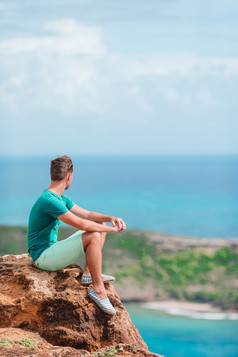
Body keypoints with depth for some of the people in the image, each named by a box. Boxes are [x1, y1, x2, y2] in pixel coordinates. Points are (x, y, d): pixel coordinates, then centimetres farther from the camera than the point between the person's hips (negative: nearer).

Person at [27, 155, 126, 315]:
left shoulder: (62, 199, 10)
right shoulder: (49, 200, -23)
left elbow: (86, 214, 16)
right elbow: (81, 224, -26)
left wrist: (110, 218, -2)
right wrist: (112, 229, -16)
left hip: (53, 249, 10)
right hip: (43, 256, -10)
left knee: (100, 225, 12)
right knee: (94, 237, -27)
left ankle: (89, 272, 4)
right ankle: (98, 289, -23)